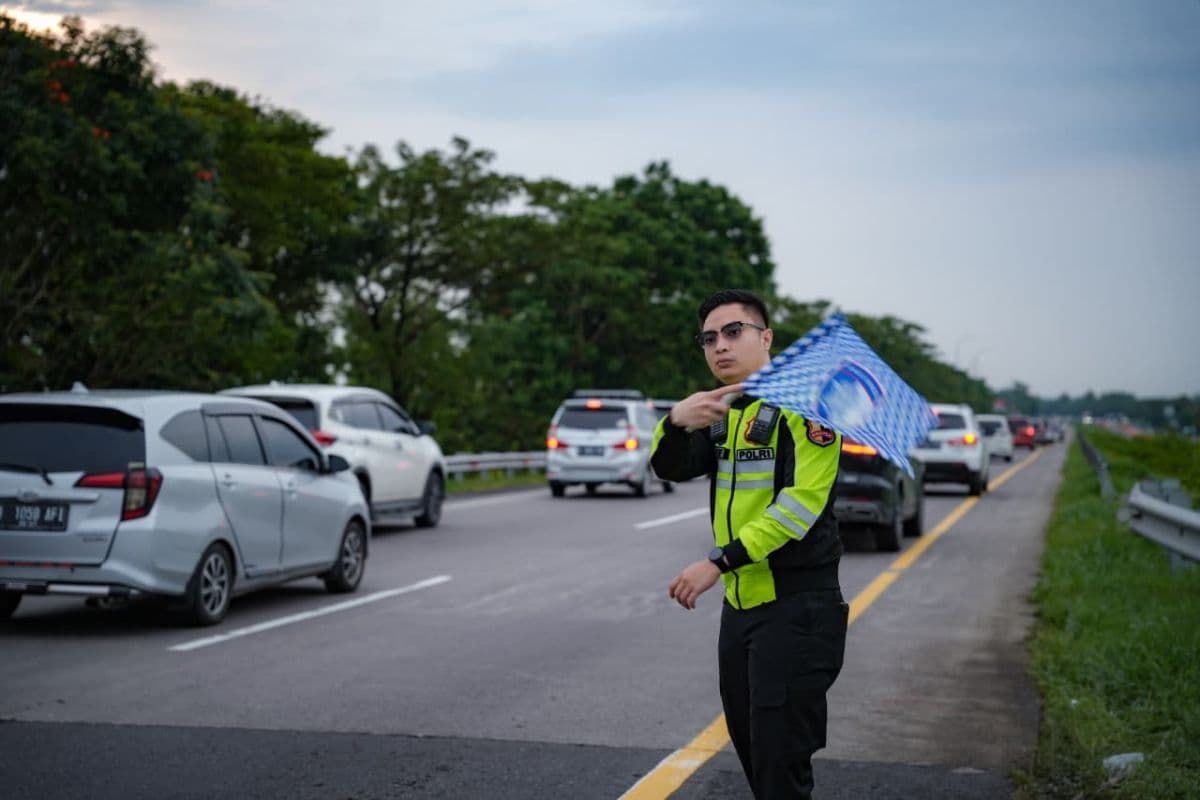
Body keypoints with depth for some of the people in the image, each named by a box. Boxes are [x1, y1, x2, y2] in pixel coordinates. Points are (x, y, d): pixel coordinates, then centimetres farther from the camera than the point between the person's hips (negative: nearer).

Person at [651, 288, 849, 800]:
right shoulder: (724, 413, 14)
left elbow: (802, 503, -21)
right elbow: (671, 468, 0)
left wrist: (719, 562, -24)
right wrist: (676, 422, -22)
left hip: (796, 608, -8)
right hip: (740, 606, 8)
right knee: (750, 746, 16)